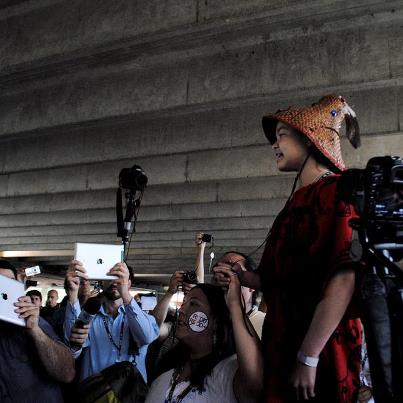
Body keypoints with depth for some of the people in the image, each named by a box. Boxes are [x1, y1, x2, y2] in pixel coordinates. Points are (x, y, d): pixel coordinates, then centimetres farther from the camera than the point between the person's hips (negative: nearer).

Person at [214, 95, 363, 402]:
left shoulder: (337, 191, -10)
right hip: (285, 351, 8)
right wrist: (242, 277, 6)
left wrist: (308, 358, -23)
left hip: (321, 355, -8)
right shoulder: (299, 201, 15)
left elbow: (344, 279, -21)